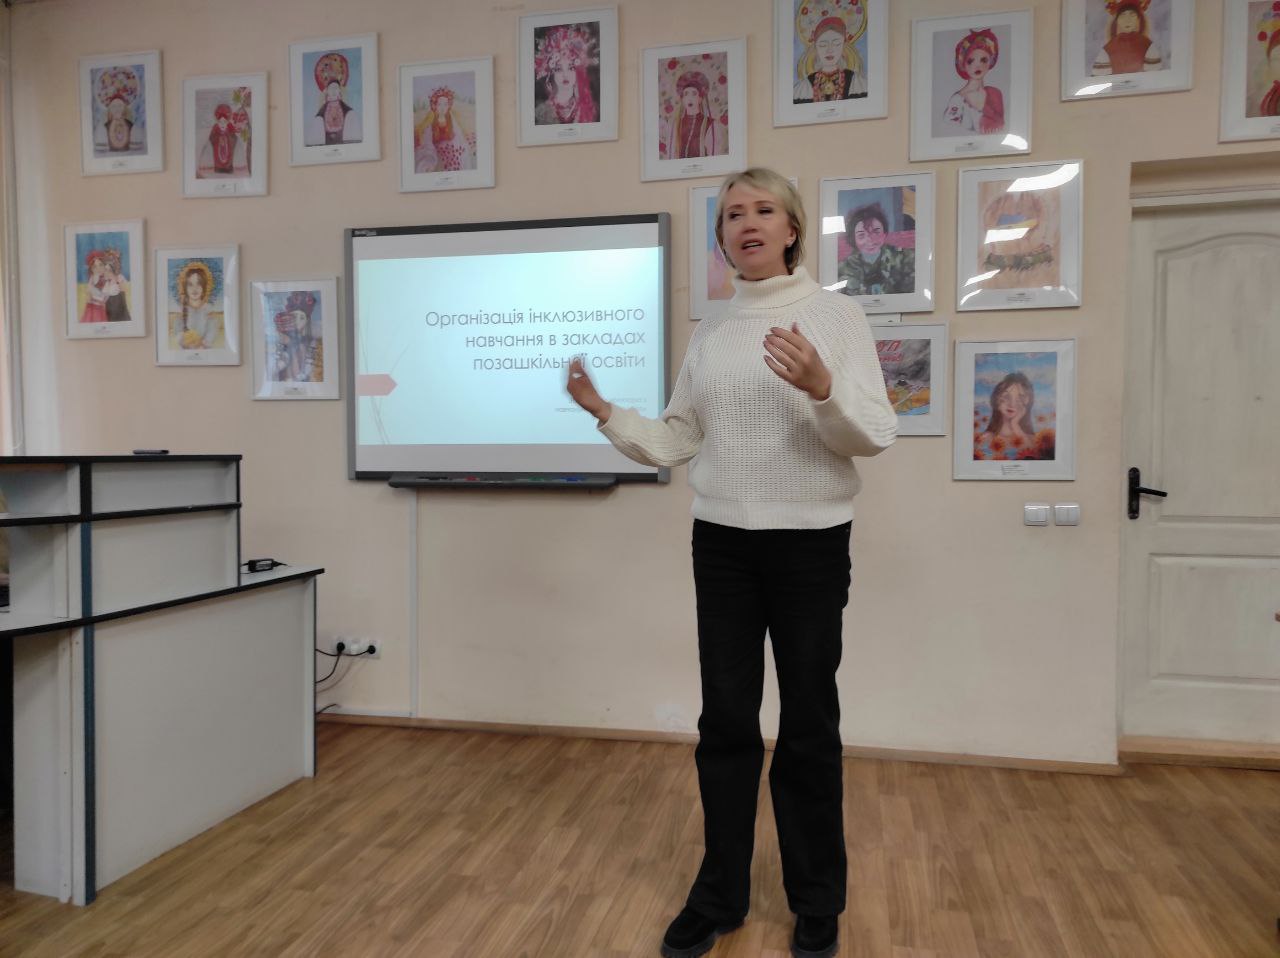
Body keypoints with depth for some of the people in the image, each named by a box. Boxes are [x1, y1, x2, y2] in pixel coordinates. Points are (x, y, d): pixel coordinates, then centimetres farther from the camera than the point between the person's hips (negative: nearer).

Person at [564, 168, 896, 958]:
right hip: (722, 543, 3)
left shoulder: (836, 313, -4)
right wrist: (606, 412, -5)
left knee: (810, 724, 9)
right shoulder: (711, 332, 8)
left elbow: (875, 437, -12)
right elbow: (675, 442, 9)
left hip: (810, 543, -3)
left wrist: (822, 387, -29)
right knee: (726, 721, 10)